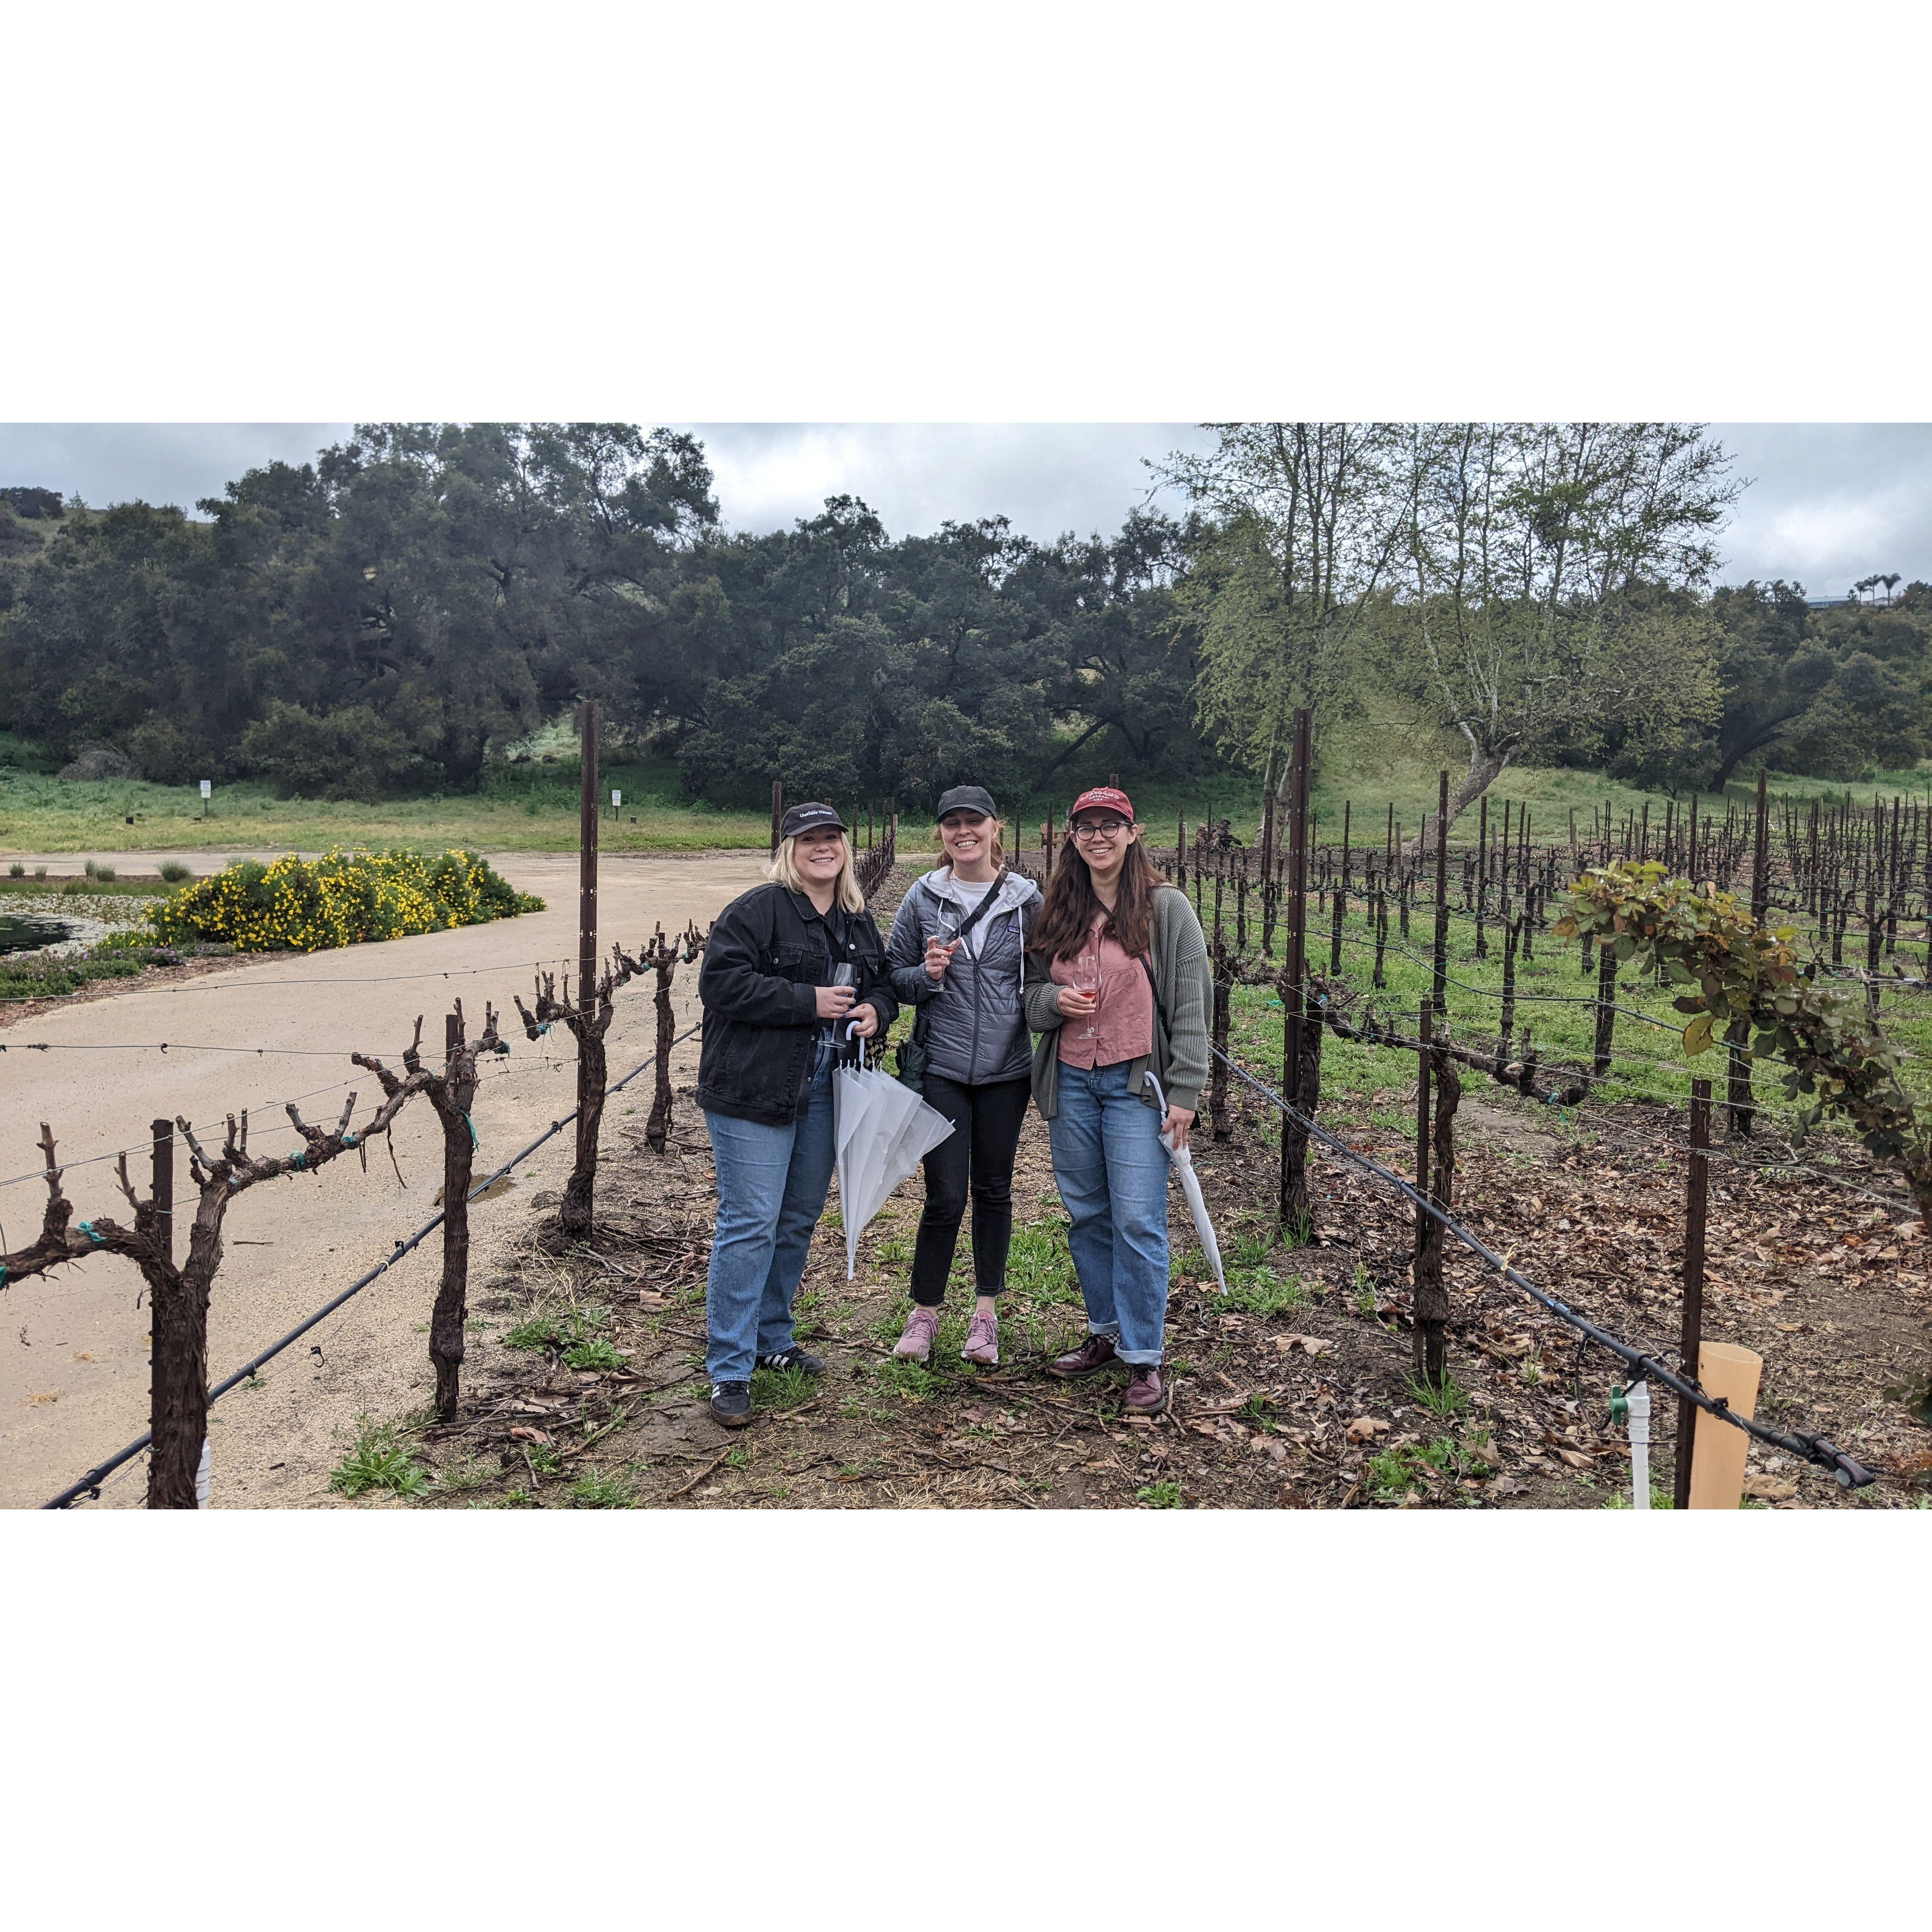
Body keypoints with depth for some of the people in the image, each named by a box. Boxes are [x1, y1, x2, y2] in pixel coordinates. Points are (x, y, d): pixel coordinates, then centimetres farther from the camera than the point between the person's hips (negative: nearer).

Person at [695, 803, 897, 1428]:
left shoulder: (859, 922, 13)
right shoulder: (757, 909, -10)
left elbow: (883, 982, 24)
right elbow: (721, 982, -18)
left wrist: (875, 1009, 0)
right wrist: (807, 1001, -21)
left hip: (825, 1091, 8)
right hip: (753, 1091, -7)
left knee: (800, 1219, 16)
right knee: (750, 1224, -7)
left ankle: (772, 1338, 33)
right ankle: (728, 1370, 2)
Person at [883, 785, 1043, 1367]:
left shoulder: (1026, 898, 2)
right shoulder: (922, 899, 0)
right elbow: (894, 978, 5)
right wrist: (928, 974, -14)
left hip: (1006, 1067, 1)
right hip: (942, 1068, -1)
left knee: (994, 1190, 11)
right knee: (945, 1196, -1)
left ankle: (986, 1313, 26)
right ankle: (924, 1313, 18)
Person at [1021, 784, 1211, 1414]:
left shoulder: (1167, 907, -4)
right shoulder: (1057, 911, 9)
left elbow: (1191, 1006, -5)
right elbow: (1030, 990, 17)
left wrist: (1184, 1092, -10)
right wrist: (1053, 1001, -7)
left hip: (1136, 1083, -5)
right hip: (1071, 1081, 5)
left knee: (1138, 1220, -6)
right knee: (1087, 1215, 12)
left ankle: (1144, 1359, 5)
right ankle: (1107, 1333, 28)